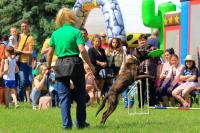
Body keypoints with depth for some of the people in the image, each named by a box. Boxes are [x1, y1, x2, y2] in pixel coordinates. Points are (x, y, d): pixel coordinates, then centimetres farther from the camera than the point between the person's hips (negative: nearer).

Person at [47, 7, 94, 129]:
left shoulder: (55, 33, 6)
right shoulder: (76, 32, -4)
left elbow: (50, 52, 8)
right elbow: (82, 50, -13)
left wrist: (48, 66, 20)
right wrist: (90, 65, -5)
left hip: (60, 65, 3)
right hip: (75, 64, -2)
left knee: (64, 97, 5)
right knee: (80, 95, 10)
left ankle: (67, 124, 0)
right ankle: (81, 123, 14)